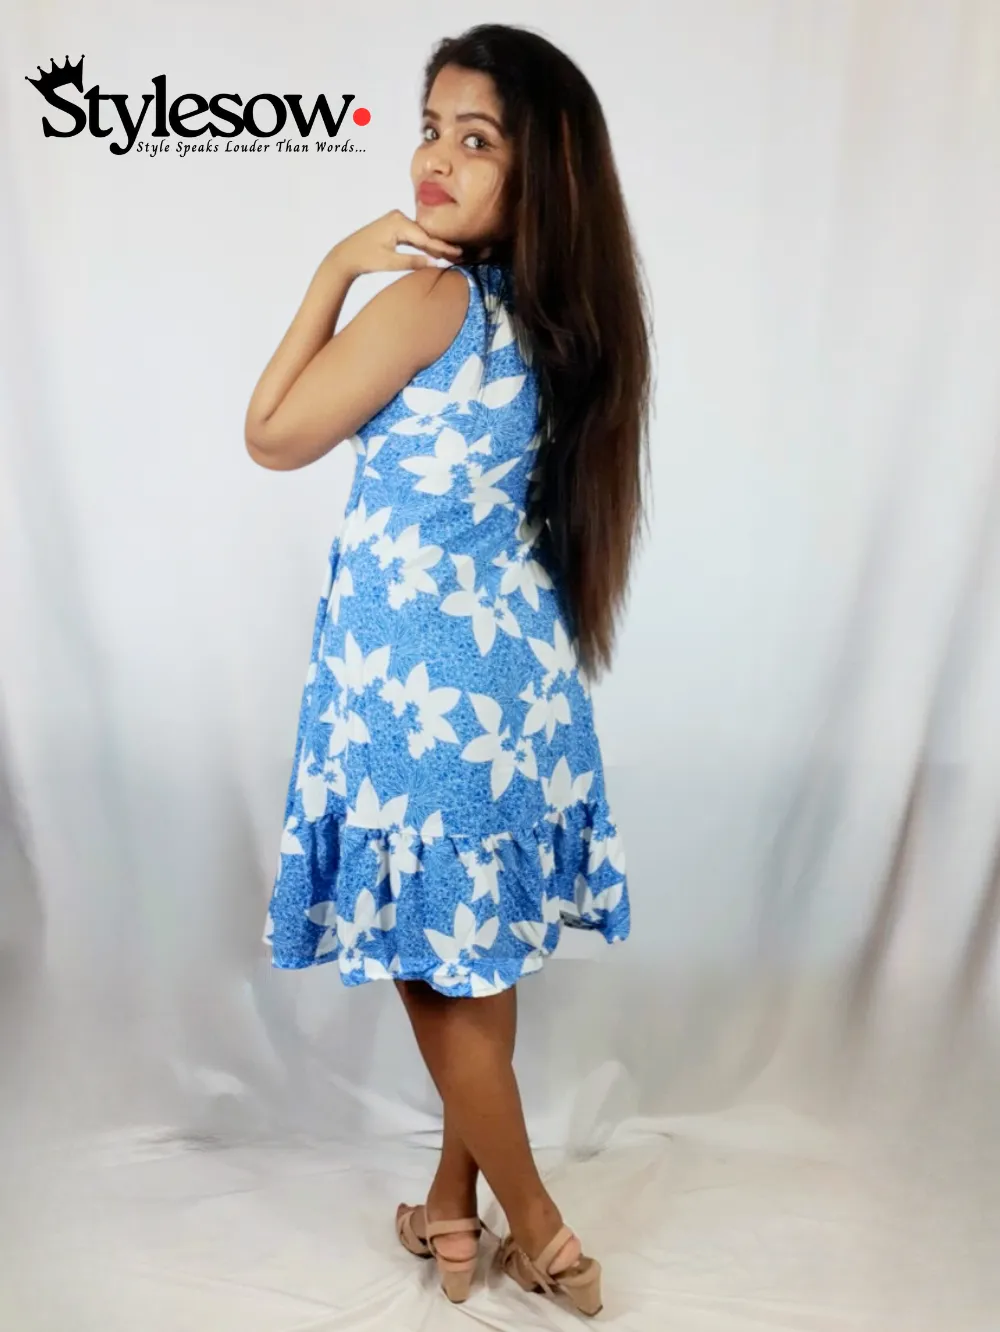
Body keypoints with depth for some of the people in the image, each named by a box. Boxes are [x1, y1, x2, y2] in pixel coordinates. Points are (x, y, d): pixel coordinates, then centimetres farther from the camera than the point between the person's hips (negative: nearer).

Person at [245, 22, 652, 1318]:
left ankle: (541, 1235, 26)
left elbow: (272, 436, -6)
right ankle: (453, 1206, 36)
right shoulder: (559, 307, 7)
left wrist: (336, 267, -3)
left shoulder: (427, 296, -16)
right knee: (477, 956, 18)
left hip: (417, 672, -8)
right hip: (515, 662, 8)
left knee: (436, 969, 9)